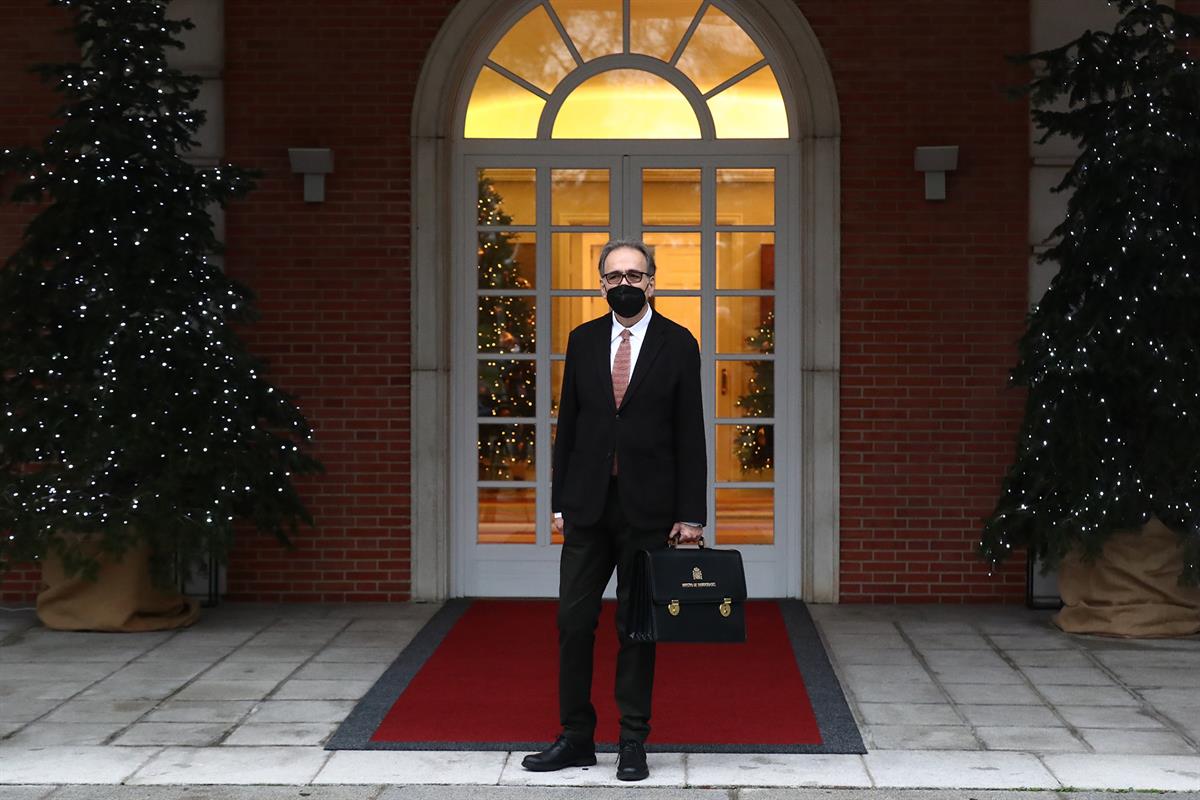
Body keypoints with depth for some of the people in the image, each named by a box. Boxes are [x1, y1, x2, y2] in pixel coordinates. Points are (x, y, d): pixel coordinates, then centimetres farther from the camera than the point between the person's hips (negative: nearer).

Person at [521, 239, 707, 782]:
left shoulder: (678, 344, -1)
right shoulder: (583, 341, 7)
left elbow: (690, 433, -2)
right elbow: (568, 425, 9)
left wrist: (690, 514, -6)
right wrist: (559, 501, 5)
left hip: (648, 508, -3)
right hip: (588, 505, 3)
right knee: (573, 621, 4)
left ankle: (633, 742, 15)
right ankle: (576, 737, 15)